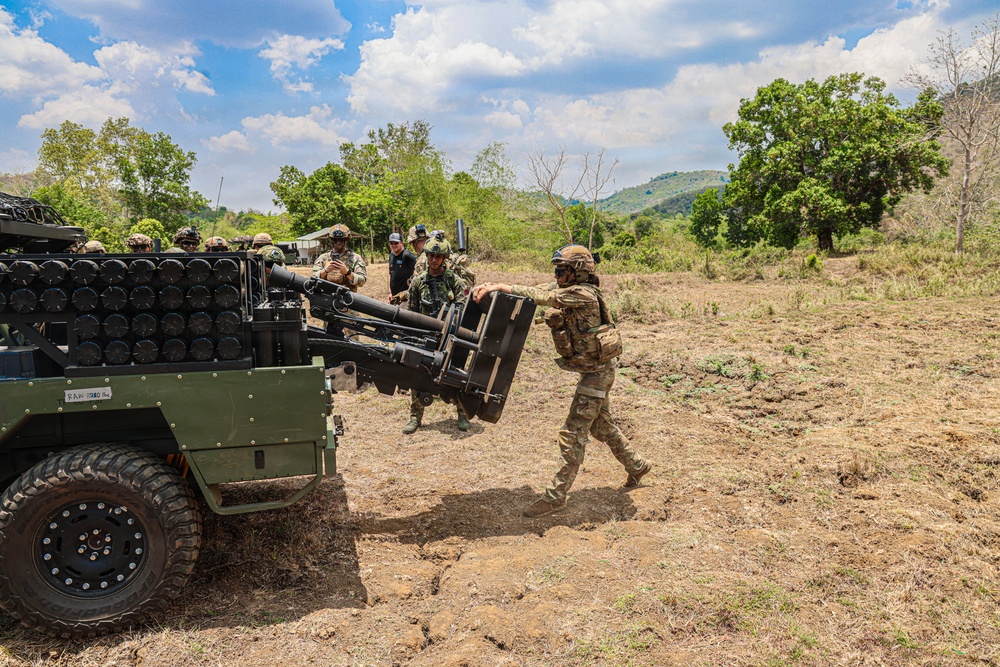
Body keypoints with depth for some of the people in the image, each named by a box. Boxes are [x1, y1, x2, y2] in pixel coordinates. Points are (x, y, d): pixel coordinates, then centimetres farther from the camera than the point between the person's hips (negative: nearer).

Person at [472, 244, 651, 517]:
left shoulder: (583, 294, -22)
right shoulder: (568, 295, 9)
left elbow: (542, 296, -33)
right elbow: (543, 296, 0)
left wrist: (500, 286, -38)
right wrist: (493, 287, -12)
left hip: (597, 371, -10)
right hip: (592, 369, 10)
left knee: (573, 433, -6)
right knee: (601, 425, 23)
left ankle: (556, 496, 1)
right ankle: (636, 466, 41)